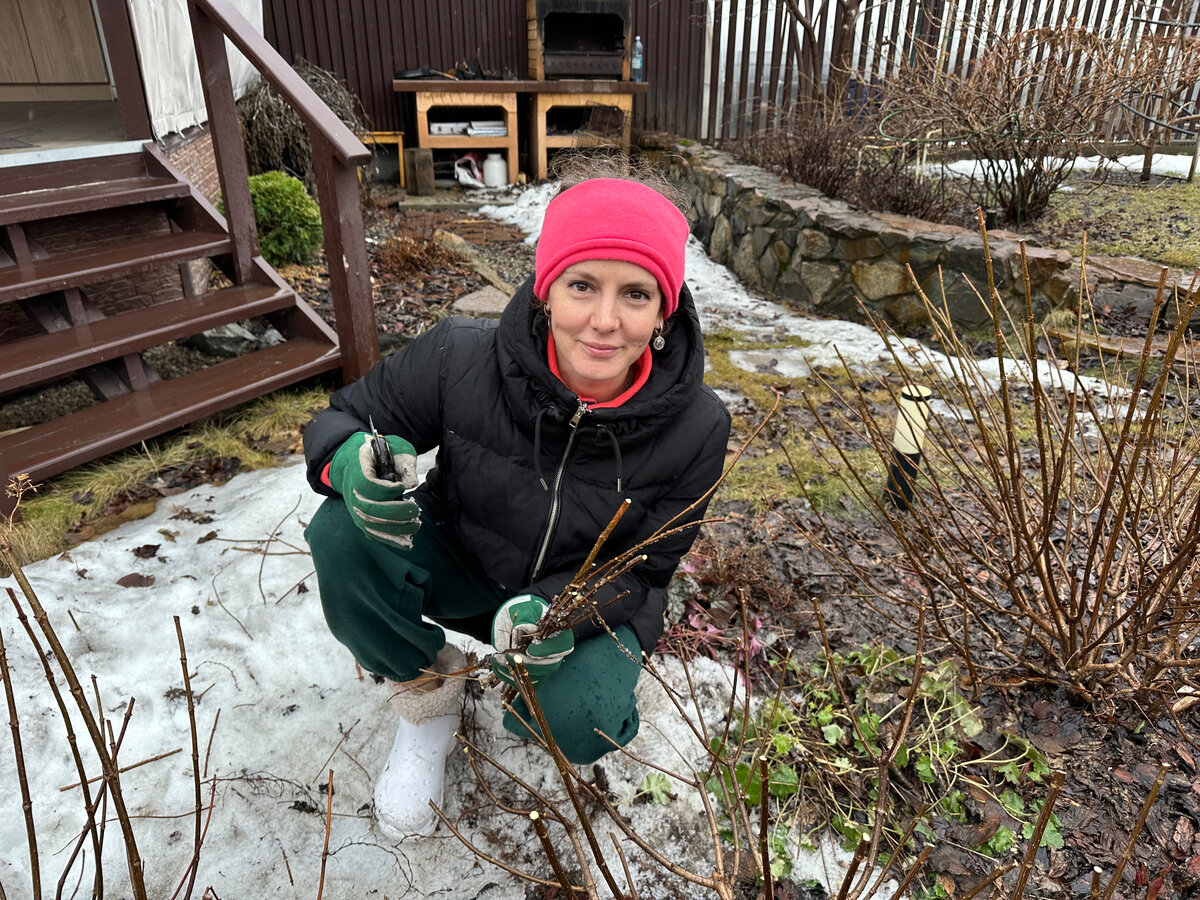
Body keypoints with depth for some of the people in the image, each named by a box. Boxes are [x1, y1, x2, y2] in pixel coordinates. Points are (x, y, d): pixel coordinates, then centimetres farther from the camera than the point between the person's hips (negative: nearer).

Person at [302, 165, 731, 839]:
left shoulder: (696, 428, -24)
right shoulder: (462, 357, -26)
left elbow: (643, 573, -13)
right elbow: (343, 417, -11)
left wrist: (560, 610, -34)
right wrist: (353, 463, -37)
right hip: (460, 563, 2)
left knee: (579, 722, -30)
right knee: (343, 531, -26)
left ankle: (532, 703, 11)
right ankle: (430, 691, 2)